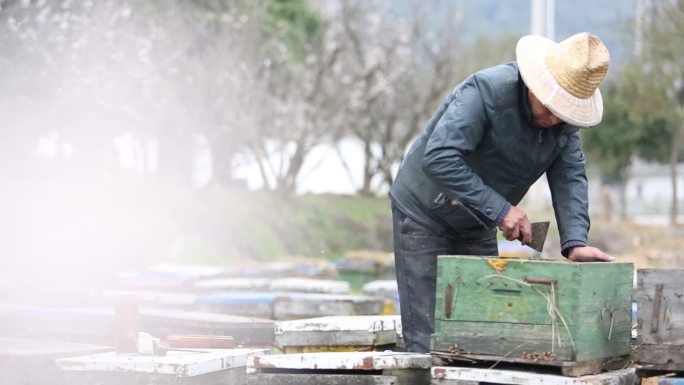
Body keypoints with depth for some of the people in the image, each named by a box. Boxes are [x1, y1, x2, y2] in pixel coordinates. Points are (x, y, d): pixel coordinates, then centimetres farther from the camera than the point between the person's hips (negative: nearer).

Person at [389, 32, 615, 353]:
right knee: (428, 340, -8)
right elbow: (438, 157, -38)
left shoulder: (565, 118, -7)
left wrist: (575, 241, -26)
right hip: (424, 215, -7)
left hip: (477, 229, 7)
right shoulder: (486, 92, -29)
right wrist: (499, 209, -36)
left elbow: (570, 179, -9)